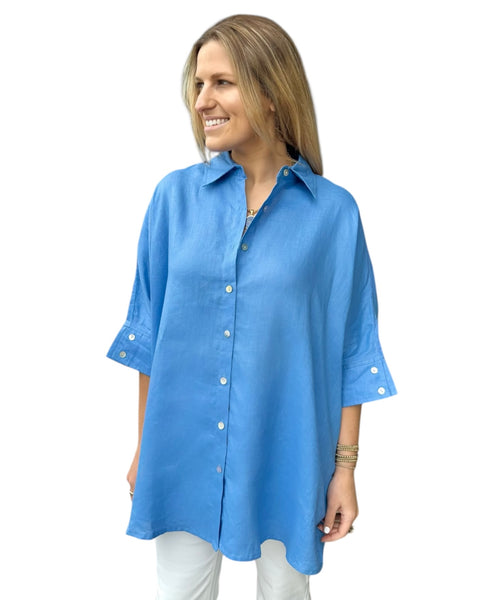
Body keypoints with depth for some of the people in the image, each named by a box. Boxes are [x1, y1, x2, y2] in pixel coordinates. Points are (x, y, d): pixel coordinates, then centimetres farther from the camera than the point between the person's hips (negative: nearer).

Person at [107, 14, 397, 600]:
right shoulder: (175, 196, -4)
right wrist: (144, 446, 5)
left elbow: (350, 351, -4)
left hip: (286, 454, -1)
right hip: (184, 452, 1)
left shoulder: (333, 212, -9)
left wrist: (345, 467, -3)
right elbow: (150, 330, 2)